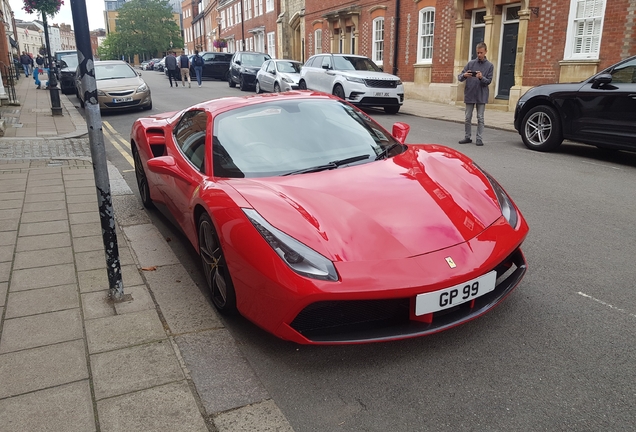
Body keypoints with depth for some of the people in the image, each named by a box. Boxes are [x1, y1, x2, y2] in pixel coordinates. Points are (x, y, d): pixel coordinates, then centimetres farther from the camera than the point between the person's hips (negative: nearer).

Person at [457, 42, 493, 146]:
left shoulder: (489, 65, 4)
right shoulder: (470, 63, 5)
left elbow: (488, 81, -1)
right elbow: (459, 77, 1)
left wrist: (482, 78, -21)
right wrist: (464, 75, -22)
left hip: (481, 96, -1)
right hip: (469, 95, 1)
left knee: (480, 118, 1)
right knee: (468, 118, 5)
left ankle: (479, 138, 6)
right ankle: (467, 137, 14)